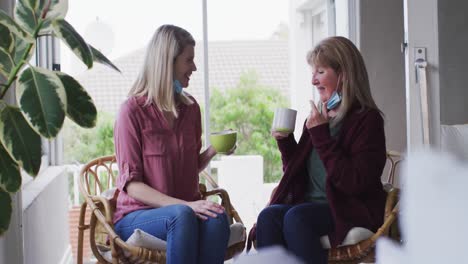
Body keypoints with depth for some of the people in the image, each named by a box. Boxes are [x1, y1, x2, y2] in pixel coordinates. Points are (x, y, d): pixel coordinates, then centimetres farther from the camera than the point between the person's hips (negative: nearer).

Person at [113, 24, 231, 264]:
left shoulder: (190, 107, 10)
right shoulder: (133, 111, -8)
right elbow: (130, 184, -12)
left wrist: (213, 151, -1)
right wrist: (184, 205, -22)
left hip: (186, 208, 4)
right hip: (137, 216, -4)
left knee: (217, 217, -31)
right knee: (181, 216, -38)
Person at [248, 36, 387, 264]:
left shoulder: (367, 119, -5)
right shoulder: (317, 117, 15)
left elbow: (354, 183, -16)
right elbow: (297, 175, 22)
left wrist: (321, 136, -15)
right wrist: (285, 142, 6)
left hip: (352, 209, -6)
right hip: (311, 205, 6)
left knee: (296, 218, -32)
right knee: (268, 216, -24)